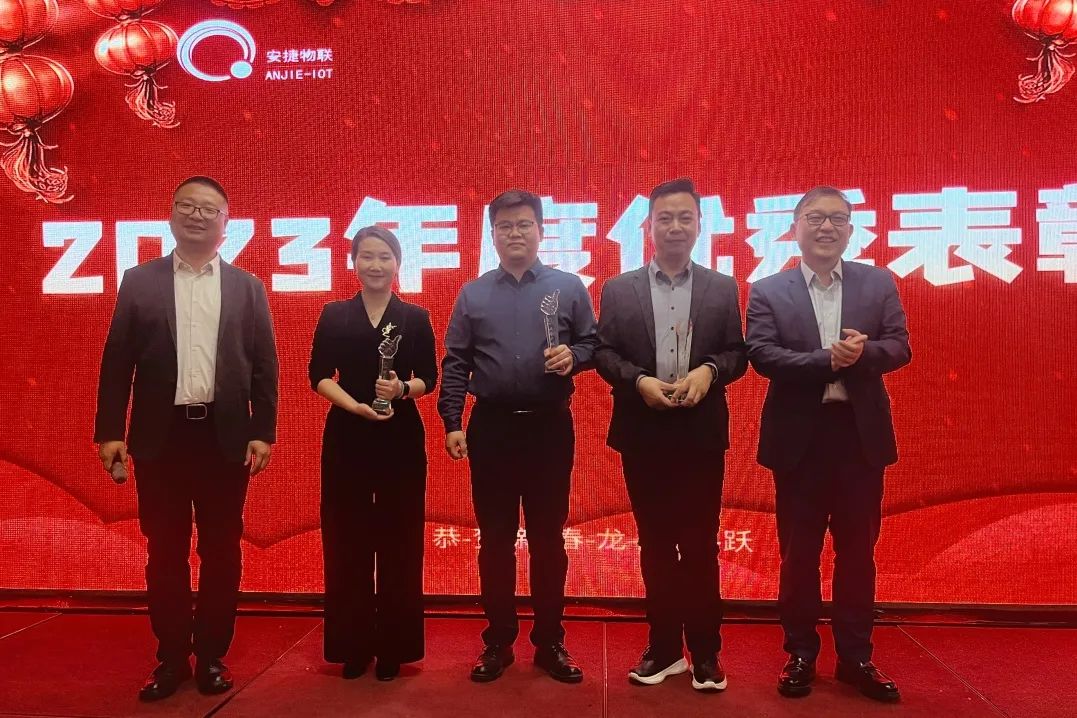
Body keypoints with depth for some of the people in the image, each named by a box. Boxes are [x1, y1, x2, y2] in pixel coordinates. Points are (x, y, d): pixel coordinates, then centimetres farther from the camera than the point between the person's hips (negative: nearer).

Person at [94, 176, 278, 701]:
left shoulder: (247, 287, 6)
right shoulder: (139, 282, 6)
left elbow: (264, 366, 3)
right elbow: (117, 362, 3)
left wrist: (263, 433, -3)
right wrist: (110, 432, -3)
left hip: (225, 436, 0)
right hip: (160, 436, 0)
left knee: (222, 552, 8)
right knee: (165, 553, 9)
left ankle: (212, 656, 22)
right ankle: (171, 659, 23)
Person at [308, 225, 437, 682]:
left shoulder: (415, 318, 4)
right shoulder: (334, 315, 6)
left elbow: (428, 378, 3)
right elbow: (319, 376, 2)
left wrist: (402, 390, -18)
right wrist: (358, 407, -14)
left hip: (401, 438, 0)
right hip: (346, 437, 1)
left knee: (398, 541, 3)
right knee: (347, 541, 4)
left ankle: (393, 647, 16)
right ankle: (352, 645, 18)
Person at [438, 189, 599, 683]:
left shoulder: (568, 287, 5)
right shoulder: (472, 294, 7)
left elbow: (591, 343, 7)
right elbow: (455, 364, 5)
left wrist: (573, 357, -15)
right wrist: (452, 423, -3)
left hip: (550, 427, -1)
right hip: (491, 427, 1)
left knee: (548, 537, 7)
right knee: (495, 539, 8)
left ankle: (550, 642, 22)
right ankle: (497, 642, 22)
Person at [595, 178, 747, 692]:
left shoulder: (722, 288, 7)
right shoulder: (618, 289, 5)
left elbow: (737, 353, 4)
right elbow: (603, 352, 2)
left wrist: (708, 370, -15)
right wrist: (639, 380, -15)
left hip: (701, 431, 0)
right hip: (643, 433, 1)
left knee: (700, 543, 6)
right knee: (655, 543, 10)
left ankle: (705, 651, 20)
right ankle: (664, 646, 24)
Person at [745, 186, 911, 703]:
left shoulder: (879, 283, 6)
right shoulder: (768, 291, -1)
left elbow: (899, 347, -1)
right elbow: (761, 355, -12)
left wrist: (862, 352, -22)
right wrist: (828, 359, -23)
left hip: (861, 433, 2)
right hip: (799, 436, -2)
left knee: (857, 549, 11)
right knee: (798, 551, 9)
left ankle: (856, 657, 26)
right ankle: (800, 654, 24)